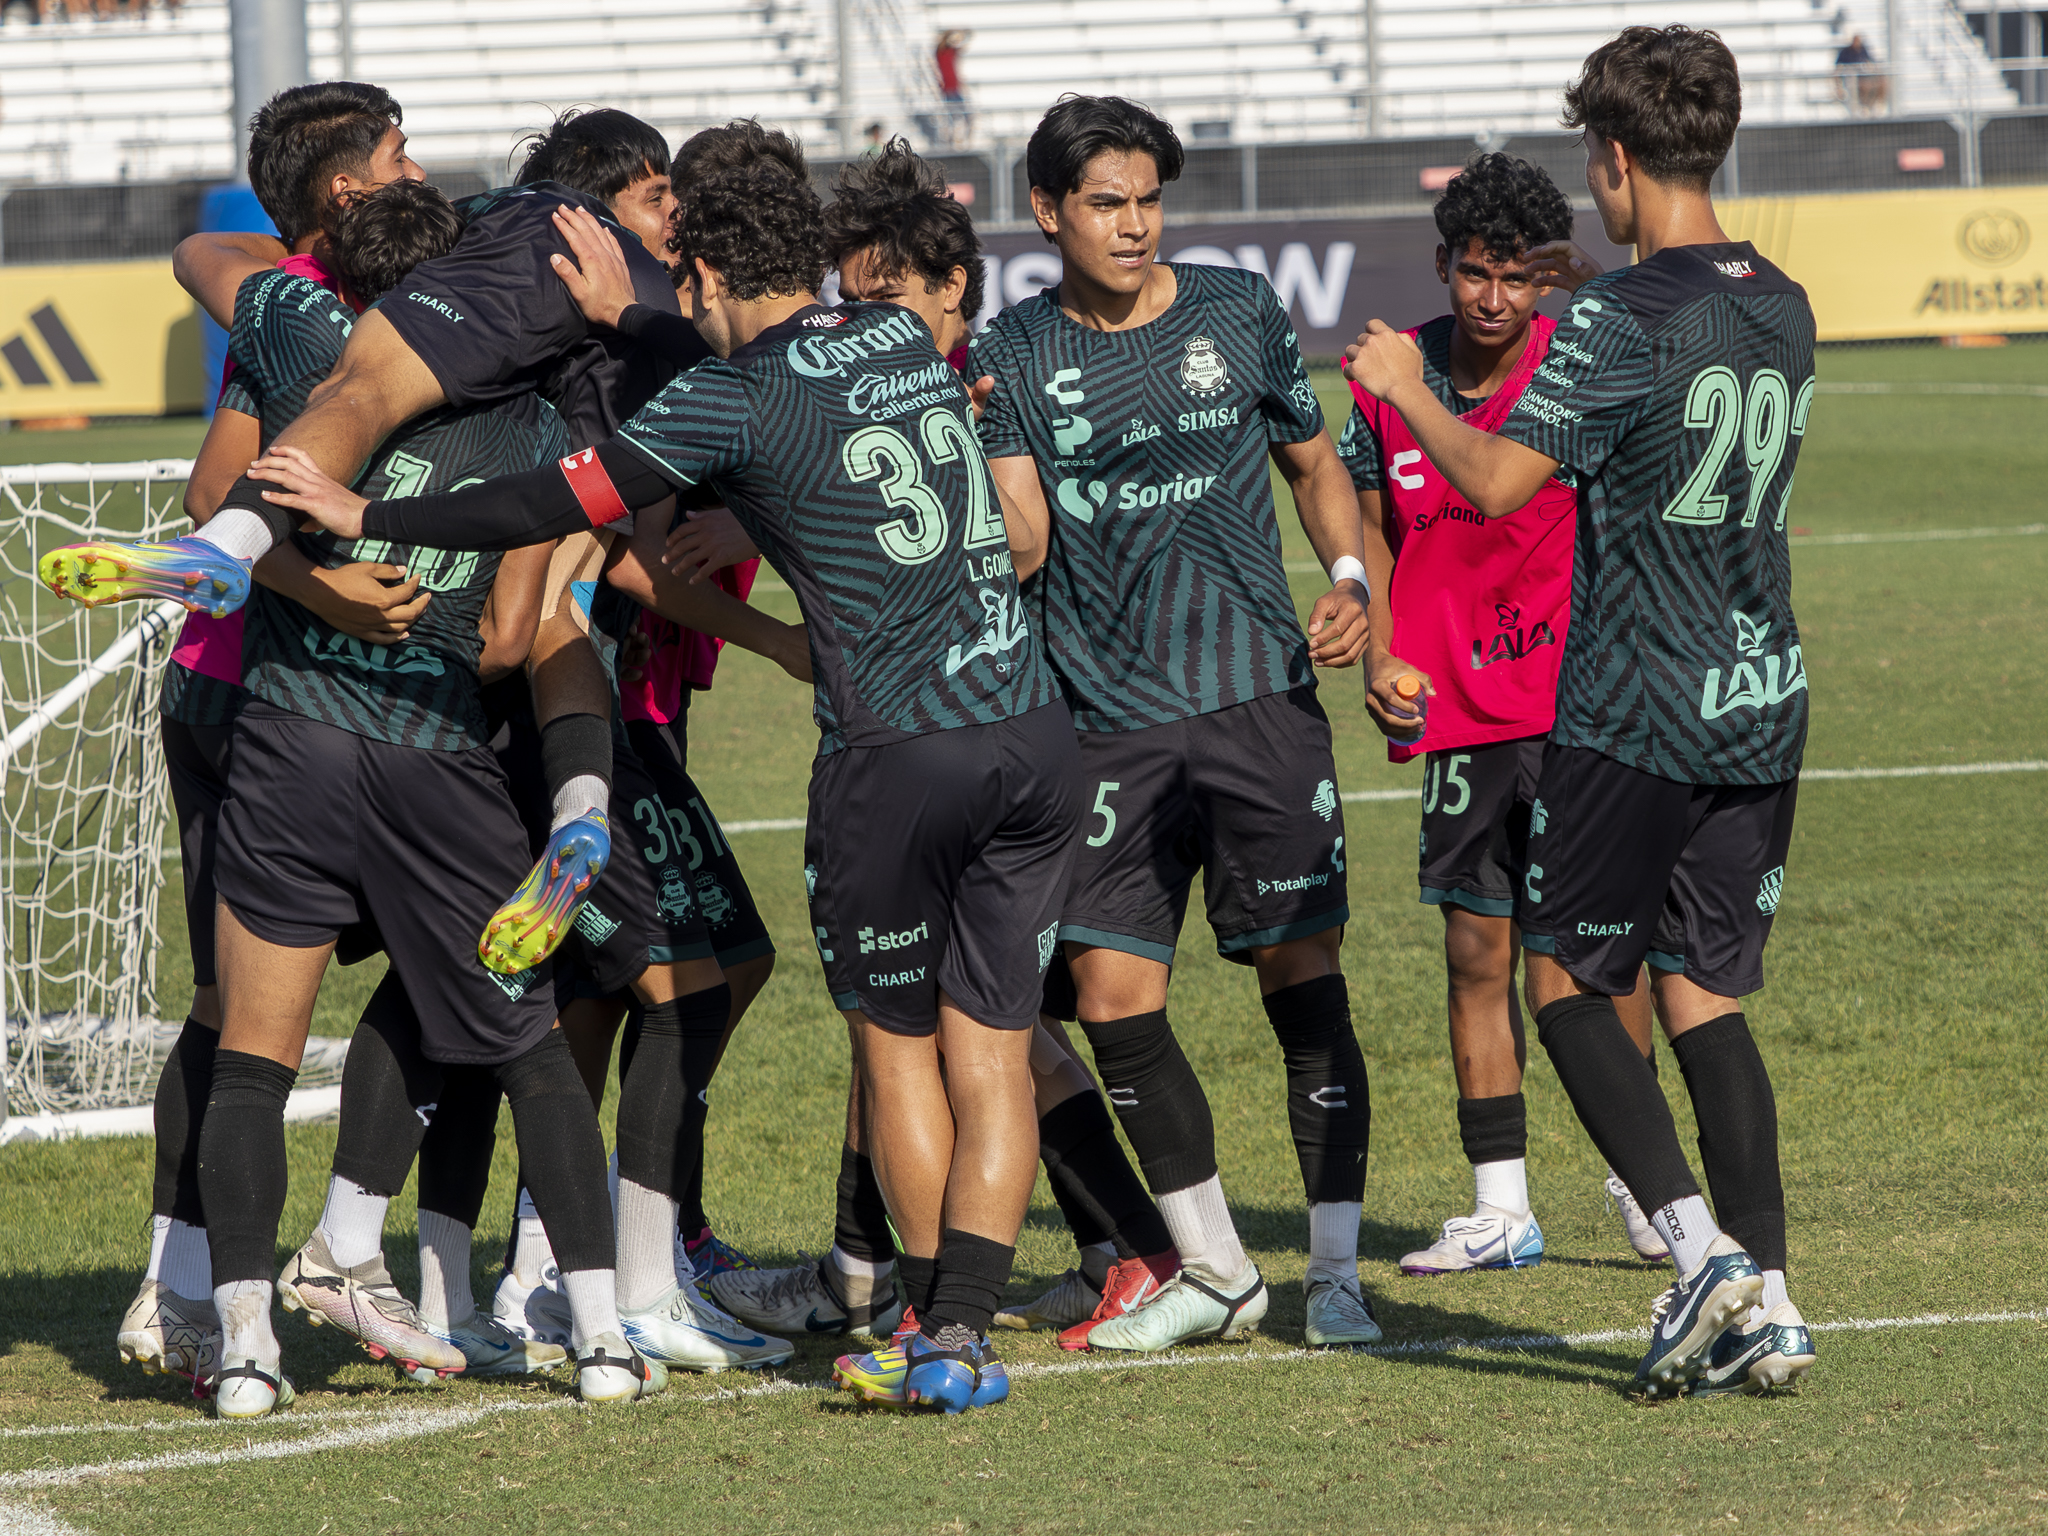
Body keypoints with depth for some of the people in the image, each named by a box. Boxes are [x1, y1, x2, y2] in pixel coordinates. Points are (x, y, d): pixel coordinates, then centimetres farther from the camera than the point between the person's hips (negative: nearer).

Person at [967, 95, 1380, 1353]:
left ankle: (1336, 1272, 5)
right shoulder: (1015, 356, 4)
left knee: (1303, 980, -4)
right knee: (1112, 994, -3)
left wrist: (1351, 583, 2)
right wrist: (963, 454, -21)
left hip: (1261, 696, -1)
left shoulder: (1240, 315, 5)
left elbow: (1313, 460, 17)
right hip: (1115, 720, 1)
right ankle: (1215, 1273, 11)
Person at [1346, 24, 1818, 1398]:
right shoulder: (1785, 311, 7)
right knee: (1704, 996, 10)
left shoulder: (1624, 319, -16)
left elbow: (1497, 483, -19)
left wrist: (1408, 389, -1)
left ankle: (1703, 1250, -9)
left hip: (1633, 715, -6)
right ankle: (1767, 1306, 1)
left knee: (1569, 985, 6)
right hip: (1765, 704, 6)